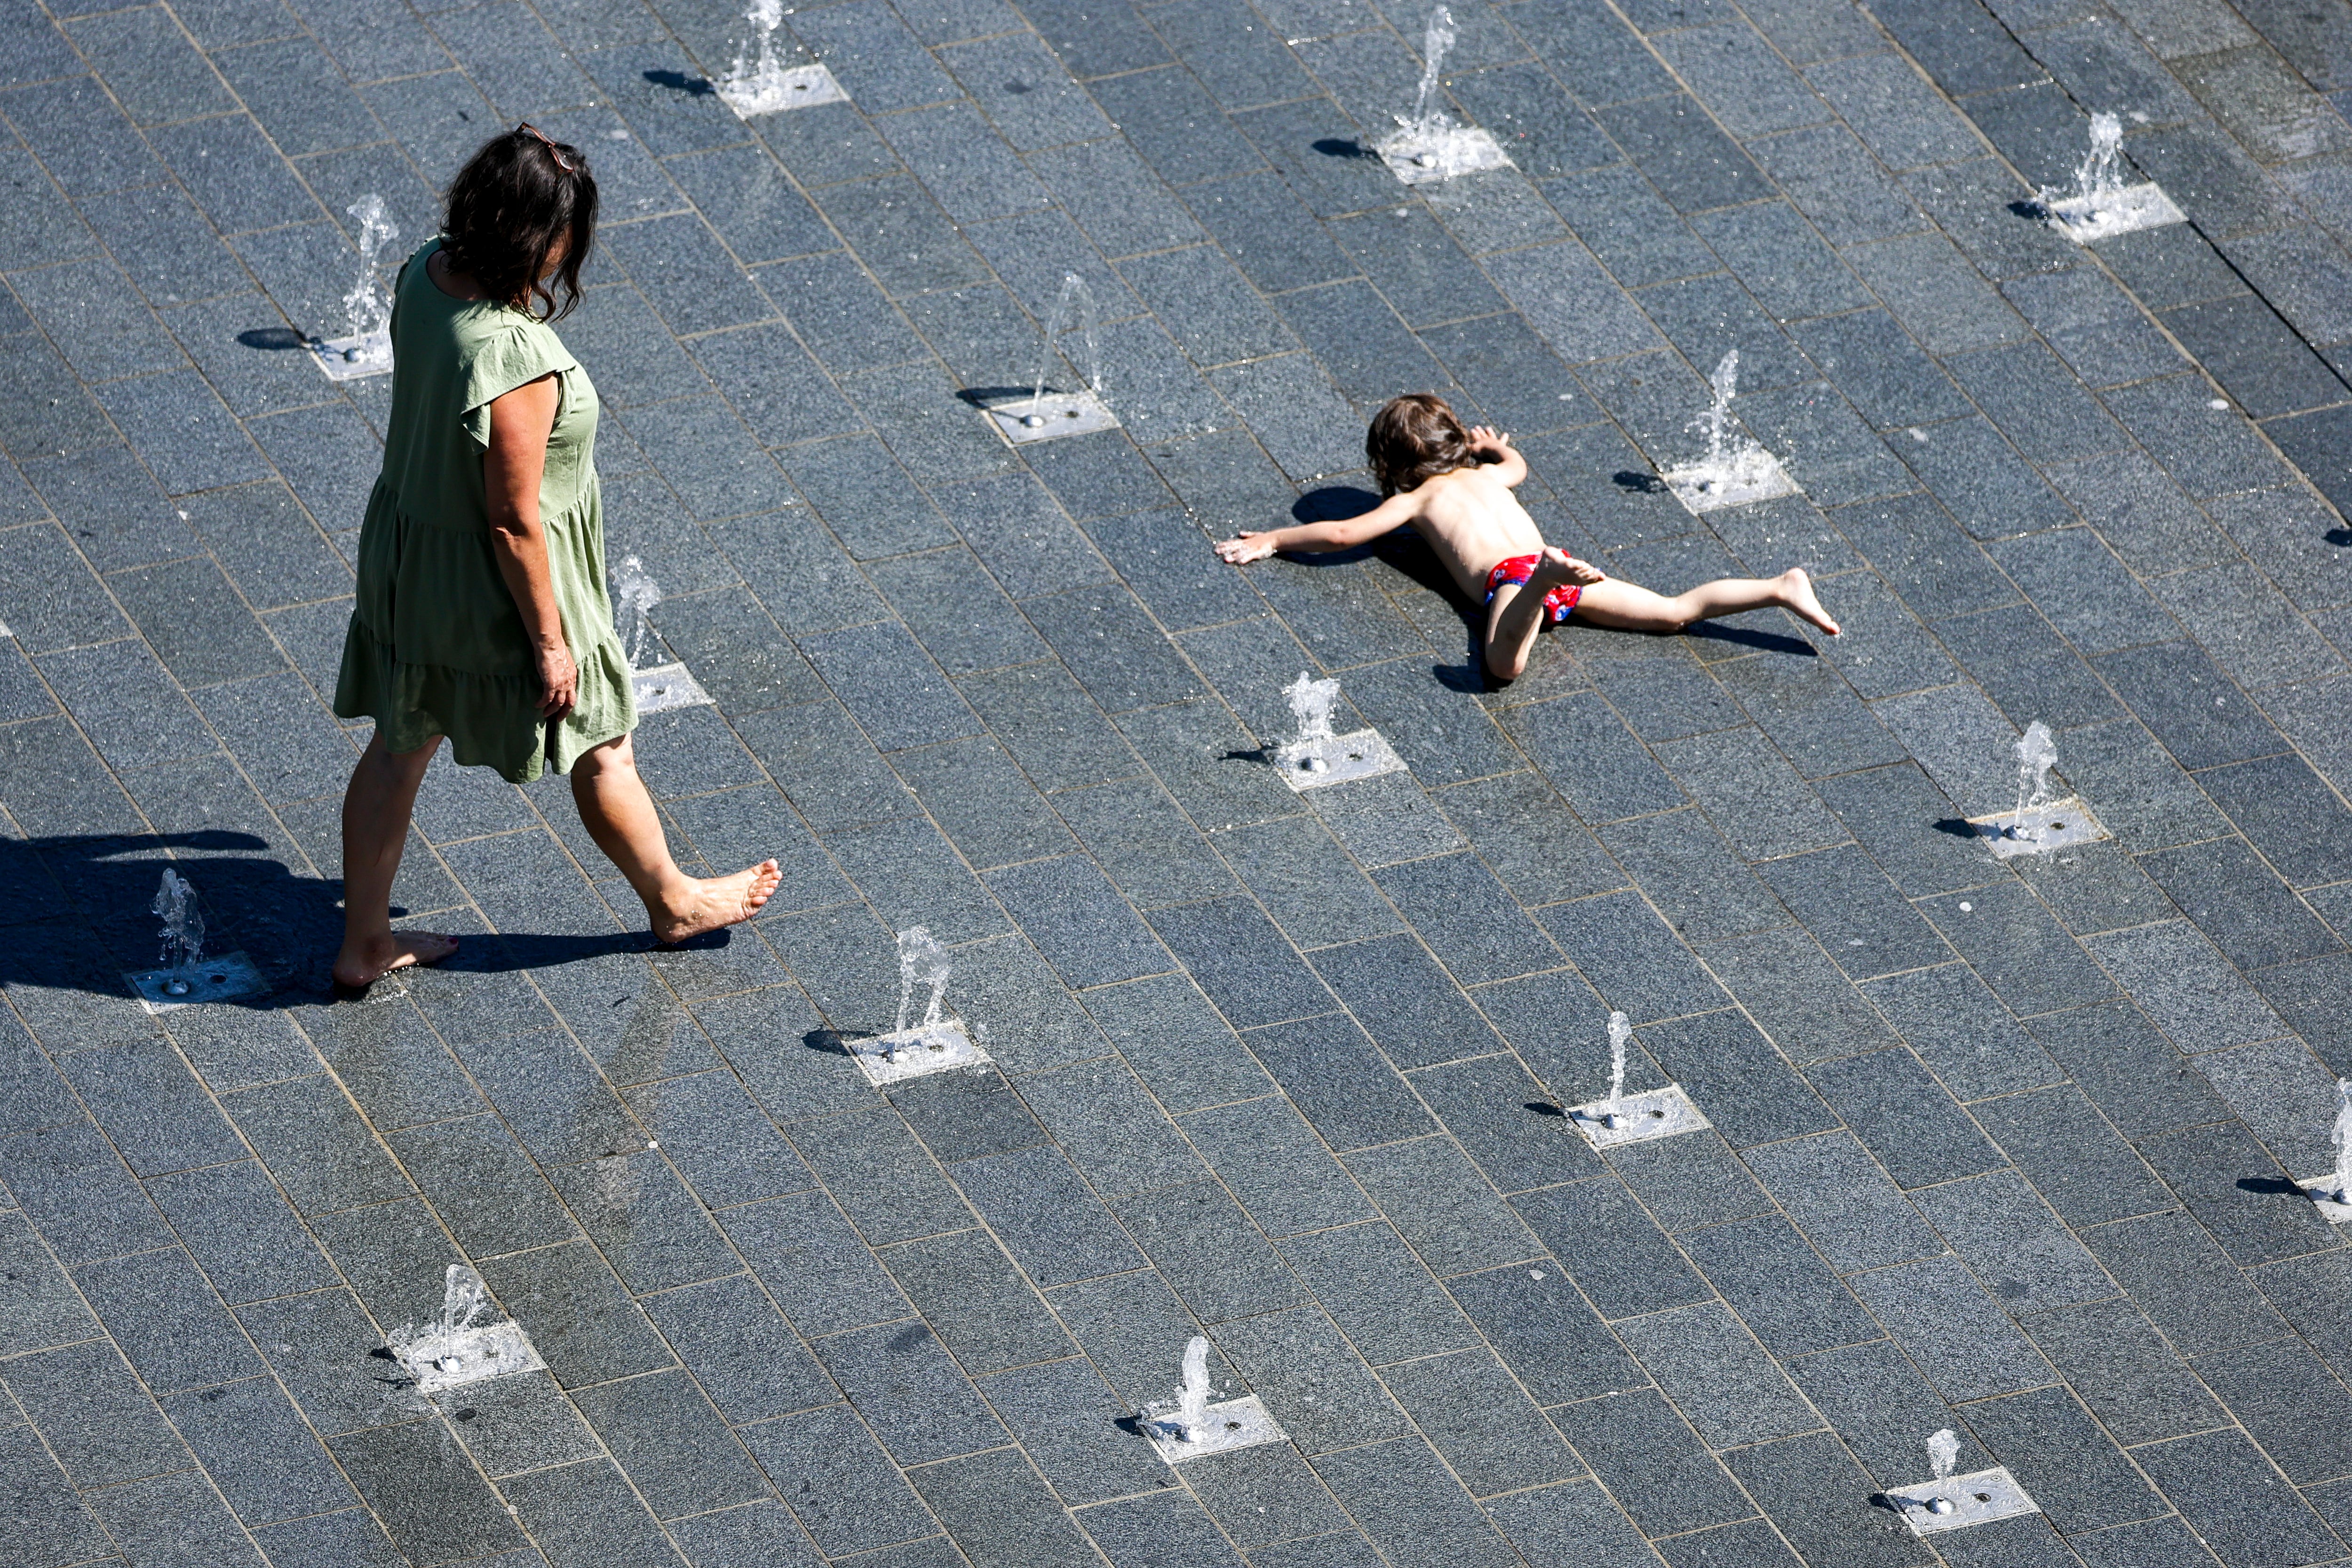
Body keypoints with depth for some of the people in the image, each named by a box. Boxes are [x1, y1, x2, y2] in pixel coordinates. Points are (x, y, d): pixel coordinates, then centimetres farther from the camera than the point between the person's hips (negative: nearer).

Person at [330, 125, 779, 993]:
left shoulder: (426, 274, -13)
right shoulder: (516, 366, -38)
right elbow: (515, 523, -28)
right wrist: (551, 642, -15)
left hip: (405, 544, 7)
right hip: (491, 585, -7)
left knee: (400, 743, 23)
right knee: (601, 747, 19)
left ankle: (364, 944, 36)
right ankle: (673, 901, 42)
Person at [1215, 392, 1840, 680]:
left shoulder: (1417, 499, 16)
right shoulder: (1487, 474, 32)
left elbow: (1344, 533, 11)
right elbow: (1517, 464, 57)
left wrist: (1273, 540, 23)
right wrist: (1495, 446, 79)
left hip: (1509, 575, -6)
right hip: (1550, 558, 6)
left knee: (1504, 665, -37)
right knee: (1678, 611, 2)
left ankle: (1551, 576, -62)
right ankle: (1781, 588, -16)